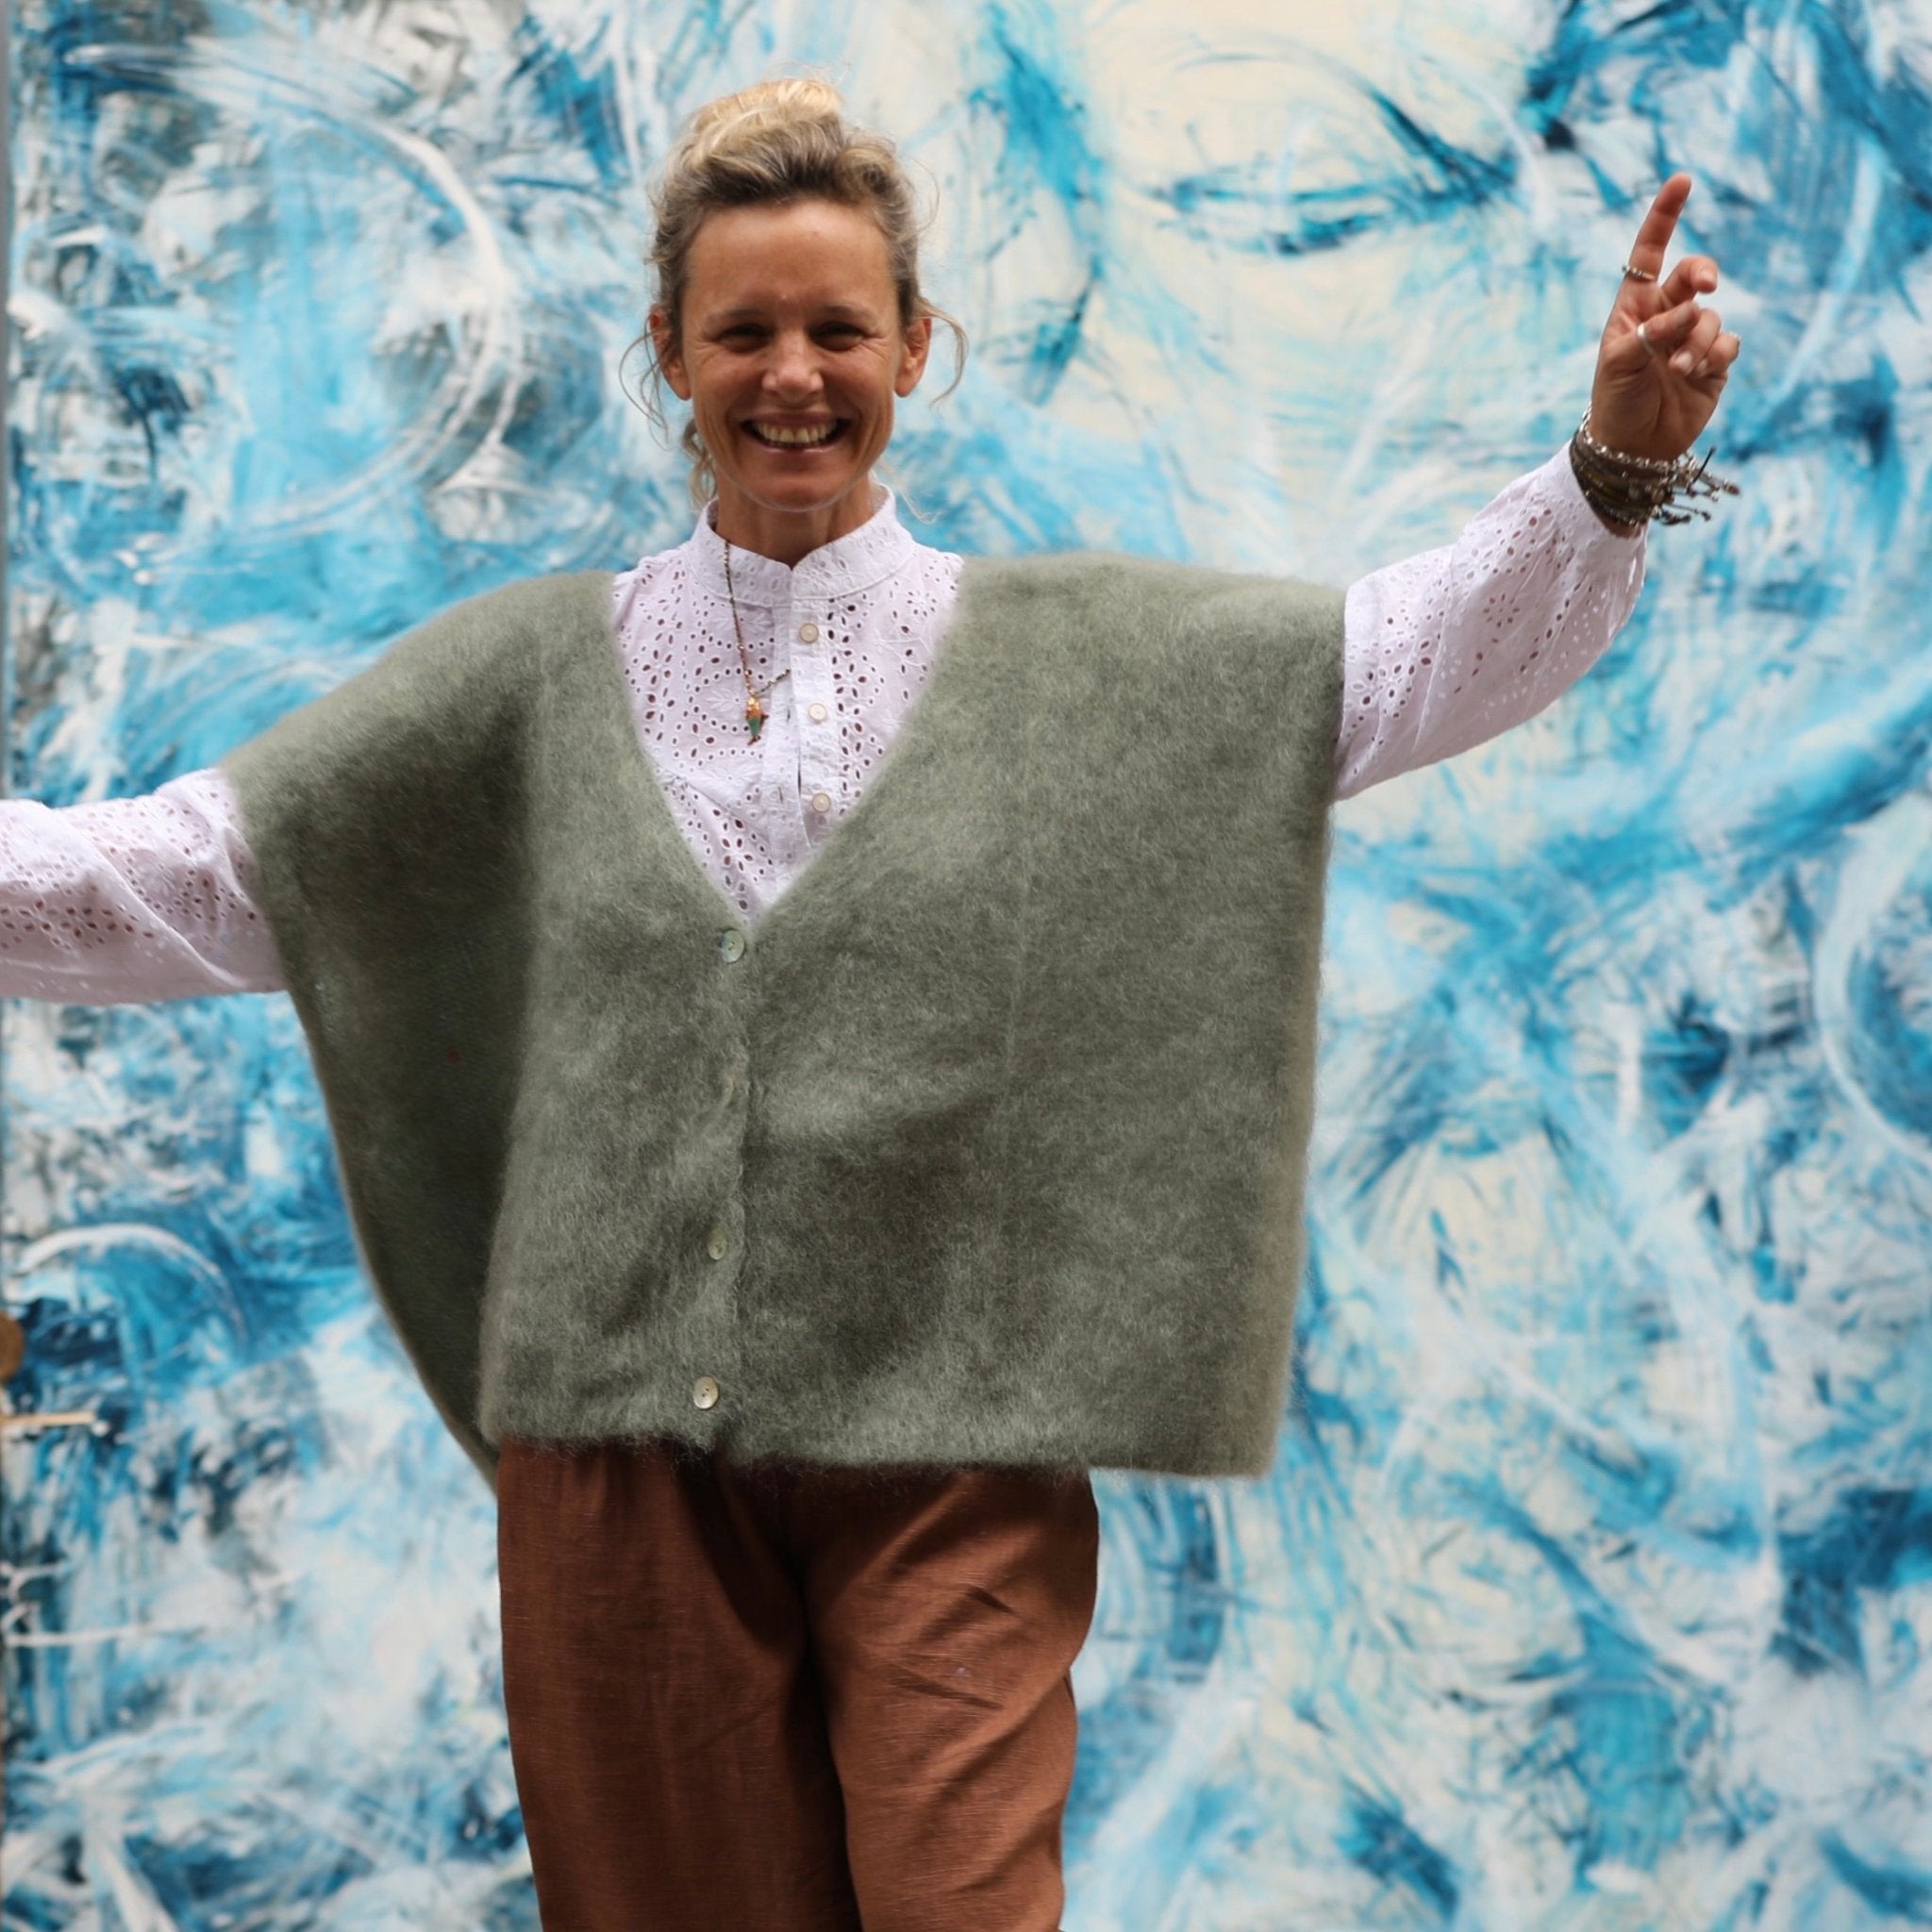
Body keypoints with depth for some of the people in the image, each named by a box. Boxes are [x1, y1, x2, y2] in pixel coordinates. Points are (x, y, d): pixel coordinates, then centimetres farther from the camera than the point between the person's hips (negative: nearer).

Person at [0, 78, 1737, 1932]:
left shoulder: (1073, 650, 7)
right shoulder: (539, 668, 9)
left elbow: (1416, 651, 0)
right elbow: (201, 868, 7)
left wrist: (1614, 470, -13)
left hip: (948, 1432, -1)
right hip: (620, 1432, 1)